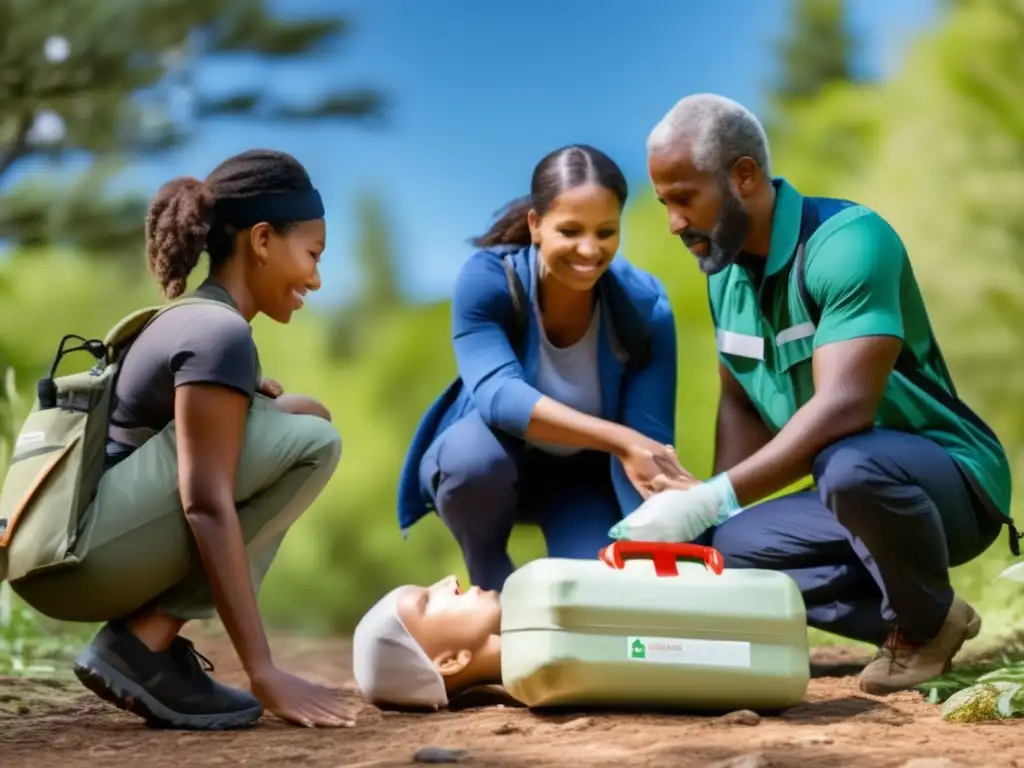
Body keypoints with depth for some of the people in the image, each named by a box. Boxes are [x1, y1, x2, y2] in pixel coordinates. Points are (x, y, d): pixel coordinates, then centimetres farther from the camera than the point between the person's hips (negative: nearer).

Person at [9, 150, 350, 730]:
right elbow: (207, 506, -20)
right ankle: (142, 646, -12)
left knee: (301, 415, 13)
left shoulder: (193, 319, 18)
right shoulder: (220, 333, -12)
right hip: (73, 551, -10)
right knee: (309, 441, -13)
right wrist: (264, 672, -22)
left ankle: (151, 641, 4)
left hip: (79, 559, 10)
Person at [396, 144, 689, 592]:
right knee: (477, 456, -36)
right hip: (489, 457, -1)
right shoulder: (486, 278, -27)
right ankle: (489, 588, -5)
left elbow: (649, 440, -26)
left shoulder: (644, 306, -22)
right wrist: (620, 439, -53)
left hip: (584, 474, 1)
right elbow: (497, 395, -40)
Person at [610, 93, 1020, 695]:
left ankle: (930, 621, -9)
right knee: (718, 549, -12)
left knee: (850, 466, -39)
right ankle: (900, 620, 1)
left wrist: (713, 499, -37)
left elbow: (844, 407, -33)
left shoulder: (849, 241, -22)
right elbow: (741, 404, 12)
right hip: (849, 488, 8)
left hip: (950, 479, -8)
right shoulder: (726, 272, 4)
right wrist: (711, 512, -5)